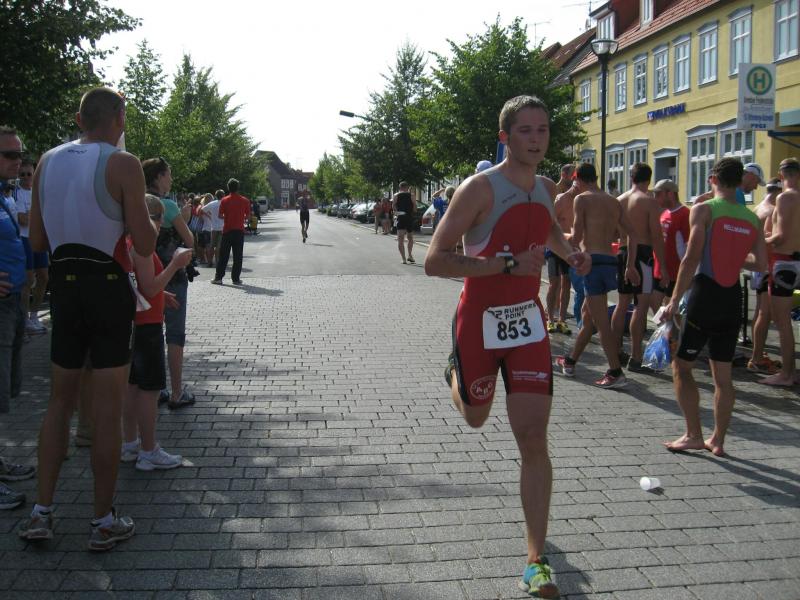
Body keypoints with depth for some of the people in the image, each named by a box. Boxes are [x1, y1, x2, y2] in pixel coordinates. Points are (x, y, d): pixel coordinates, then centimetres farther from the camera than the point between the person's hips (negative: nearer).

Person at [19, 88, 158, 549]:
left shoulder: (47, 162, 6)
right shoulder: (123, 165, -11)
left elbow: (38, 241, 10)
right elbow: (145, 245, -13)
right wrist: (151, 218, 7)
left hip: (64, 284, 5)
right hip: (108, 286, -5)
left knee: (61, 400, 16)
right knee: (108, 408, 2)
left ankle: (42, 512, 18)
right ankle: (105, 521, 11)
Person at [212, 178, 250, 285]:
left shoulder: (224, 200, -4)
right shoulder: (245, 201, -1)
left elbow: (220, 216, -4)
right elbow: (248, 216, 2)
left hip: (227, 231, 0)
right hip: (239, 231, 0)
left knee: (223, 256, 5)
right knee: (238, 256, 4)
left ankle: (218, 278, 6)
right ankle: (236, 279, 4)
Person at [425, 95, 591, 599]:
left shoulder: (547, 188, 5)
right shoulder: (481, 188, -16)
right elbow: (434, 261, -22)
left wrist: (569, 252, 9)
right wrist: (508, 264, -27)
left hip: (528, 322, 3)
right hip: (479, 323, -3)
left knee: (534, 440, -5)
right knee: (475, 417, 20)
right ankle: (456, 374, 58)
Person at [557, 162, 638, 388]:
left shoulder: (582, 199, -4)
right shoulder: (614, 201, 16)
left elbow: (577, 238, -11)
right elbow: (631, 235, 14)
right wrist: (630, 265, 20)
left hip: (592, 260, -8)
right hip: (610, 261, 8)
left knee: (601, 321, -6)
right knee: (588, 317, 18)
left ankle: (616, 373, -8)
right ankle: (570, 362, 32)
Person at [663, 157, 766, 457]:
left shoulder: (704, 210, -7)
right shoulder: (752, 219, 9)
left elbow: (691, 259, -14)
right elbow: (761, 264, 10)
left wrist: (674, 301, -13)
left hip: (705, 294, -5)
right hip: (733, 300, 6)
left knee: (681, 365, 5)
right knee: (723, 374, 12)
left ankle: (694, 435, 3)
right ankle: (718, 440, 18)